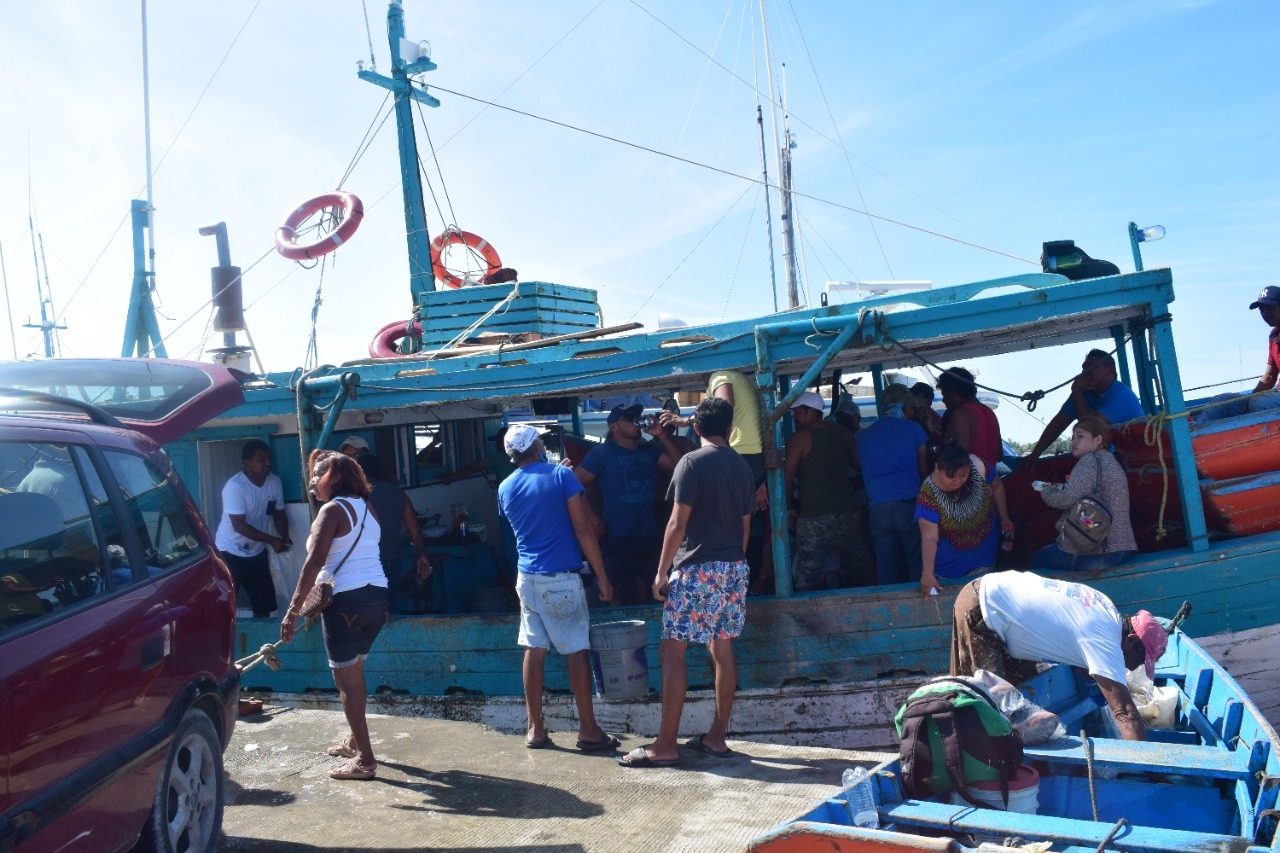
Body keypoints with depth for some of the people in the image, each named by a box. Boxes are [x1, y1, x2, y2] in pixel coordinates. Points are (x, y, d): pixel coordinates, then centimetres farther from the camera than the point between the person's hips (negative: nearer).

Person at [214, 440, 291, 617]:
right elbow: (239, 525, -26)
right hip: (230, 553, -6)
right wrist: (271, 540, -30)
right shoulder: (235, 486, -23)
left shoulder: (274, 482, -5)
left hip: (257, 552, 6)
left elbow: (279, 514, 5)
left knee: (265, 600, 12)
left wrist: (284, 536, -15)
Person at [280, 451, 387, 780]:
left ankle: (365, 759, -1)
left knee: (346, 679, -1)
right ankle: (355, 740, 35)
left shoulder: (332, 510, -9)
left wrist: (293, 610, -18)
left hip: (346, 600, -8)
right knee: (355, 671, 23)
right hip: (376, 595, 8)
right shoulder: (366, 508, 15)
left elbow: (314, 563, -18)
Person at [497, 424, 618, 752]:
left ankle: (535, 729, 15)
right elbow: (583, 530, -12)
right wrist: (602, 576, -7)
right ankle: (588, 730, 6)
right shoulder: (561, 475, -9)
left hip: (527, 578, 5)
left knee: (534, 650, 9)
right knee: (576, 651, 1)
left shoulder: (505, 488, 7)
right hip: (561, 578, -5)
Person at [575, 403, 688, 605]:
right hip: (618, 540, -5)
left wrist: (662, 435, -9)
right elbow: (575, 485, -8)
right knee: (623, 599, 1)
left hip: (649, 537, 5)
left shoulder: (650, 450, 10)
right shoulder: (602, 453, -4)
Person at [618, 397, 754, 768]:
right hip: (734, 567, 7)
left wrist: (662, 571, -9)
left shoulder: (693, 462, -11)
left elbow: (678, 523, -14)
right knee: (722, 649, 11)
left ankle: (665, 746, -2)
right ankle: (716, 737, 17)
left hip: (697, 568, -7)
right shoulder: (742, 466, 9)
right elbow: (746, 525, 14)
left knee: (672, 651, -3)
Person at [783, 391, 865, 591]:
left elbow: (787, 477, -7)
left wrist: (790, 508, 4)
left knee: (807, 581, -4)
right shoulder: (843, 433, 9)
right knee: (850, 574, 15)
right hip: (847, 513, 5)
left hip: (813, 518, -5)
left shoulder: (800, 437, -5)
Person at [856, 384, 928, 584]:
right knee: (918, 565, 3)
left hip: (878, 508, 3)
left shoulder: (863, 436, 14)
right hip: (909, 505, -3)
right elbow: (924, 470, 11)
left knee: (886, 568, 8)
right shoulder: (913, 428, 4)